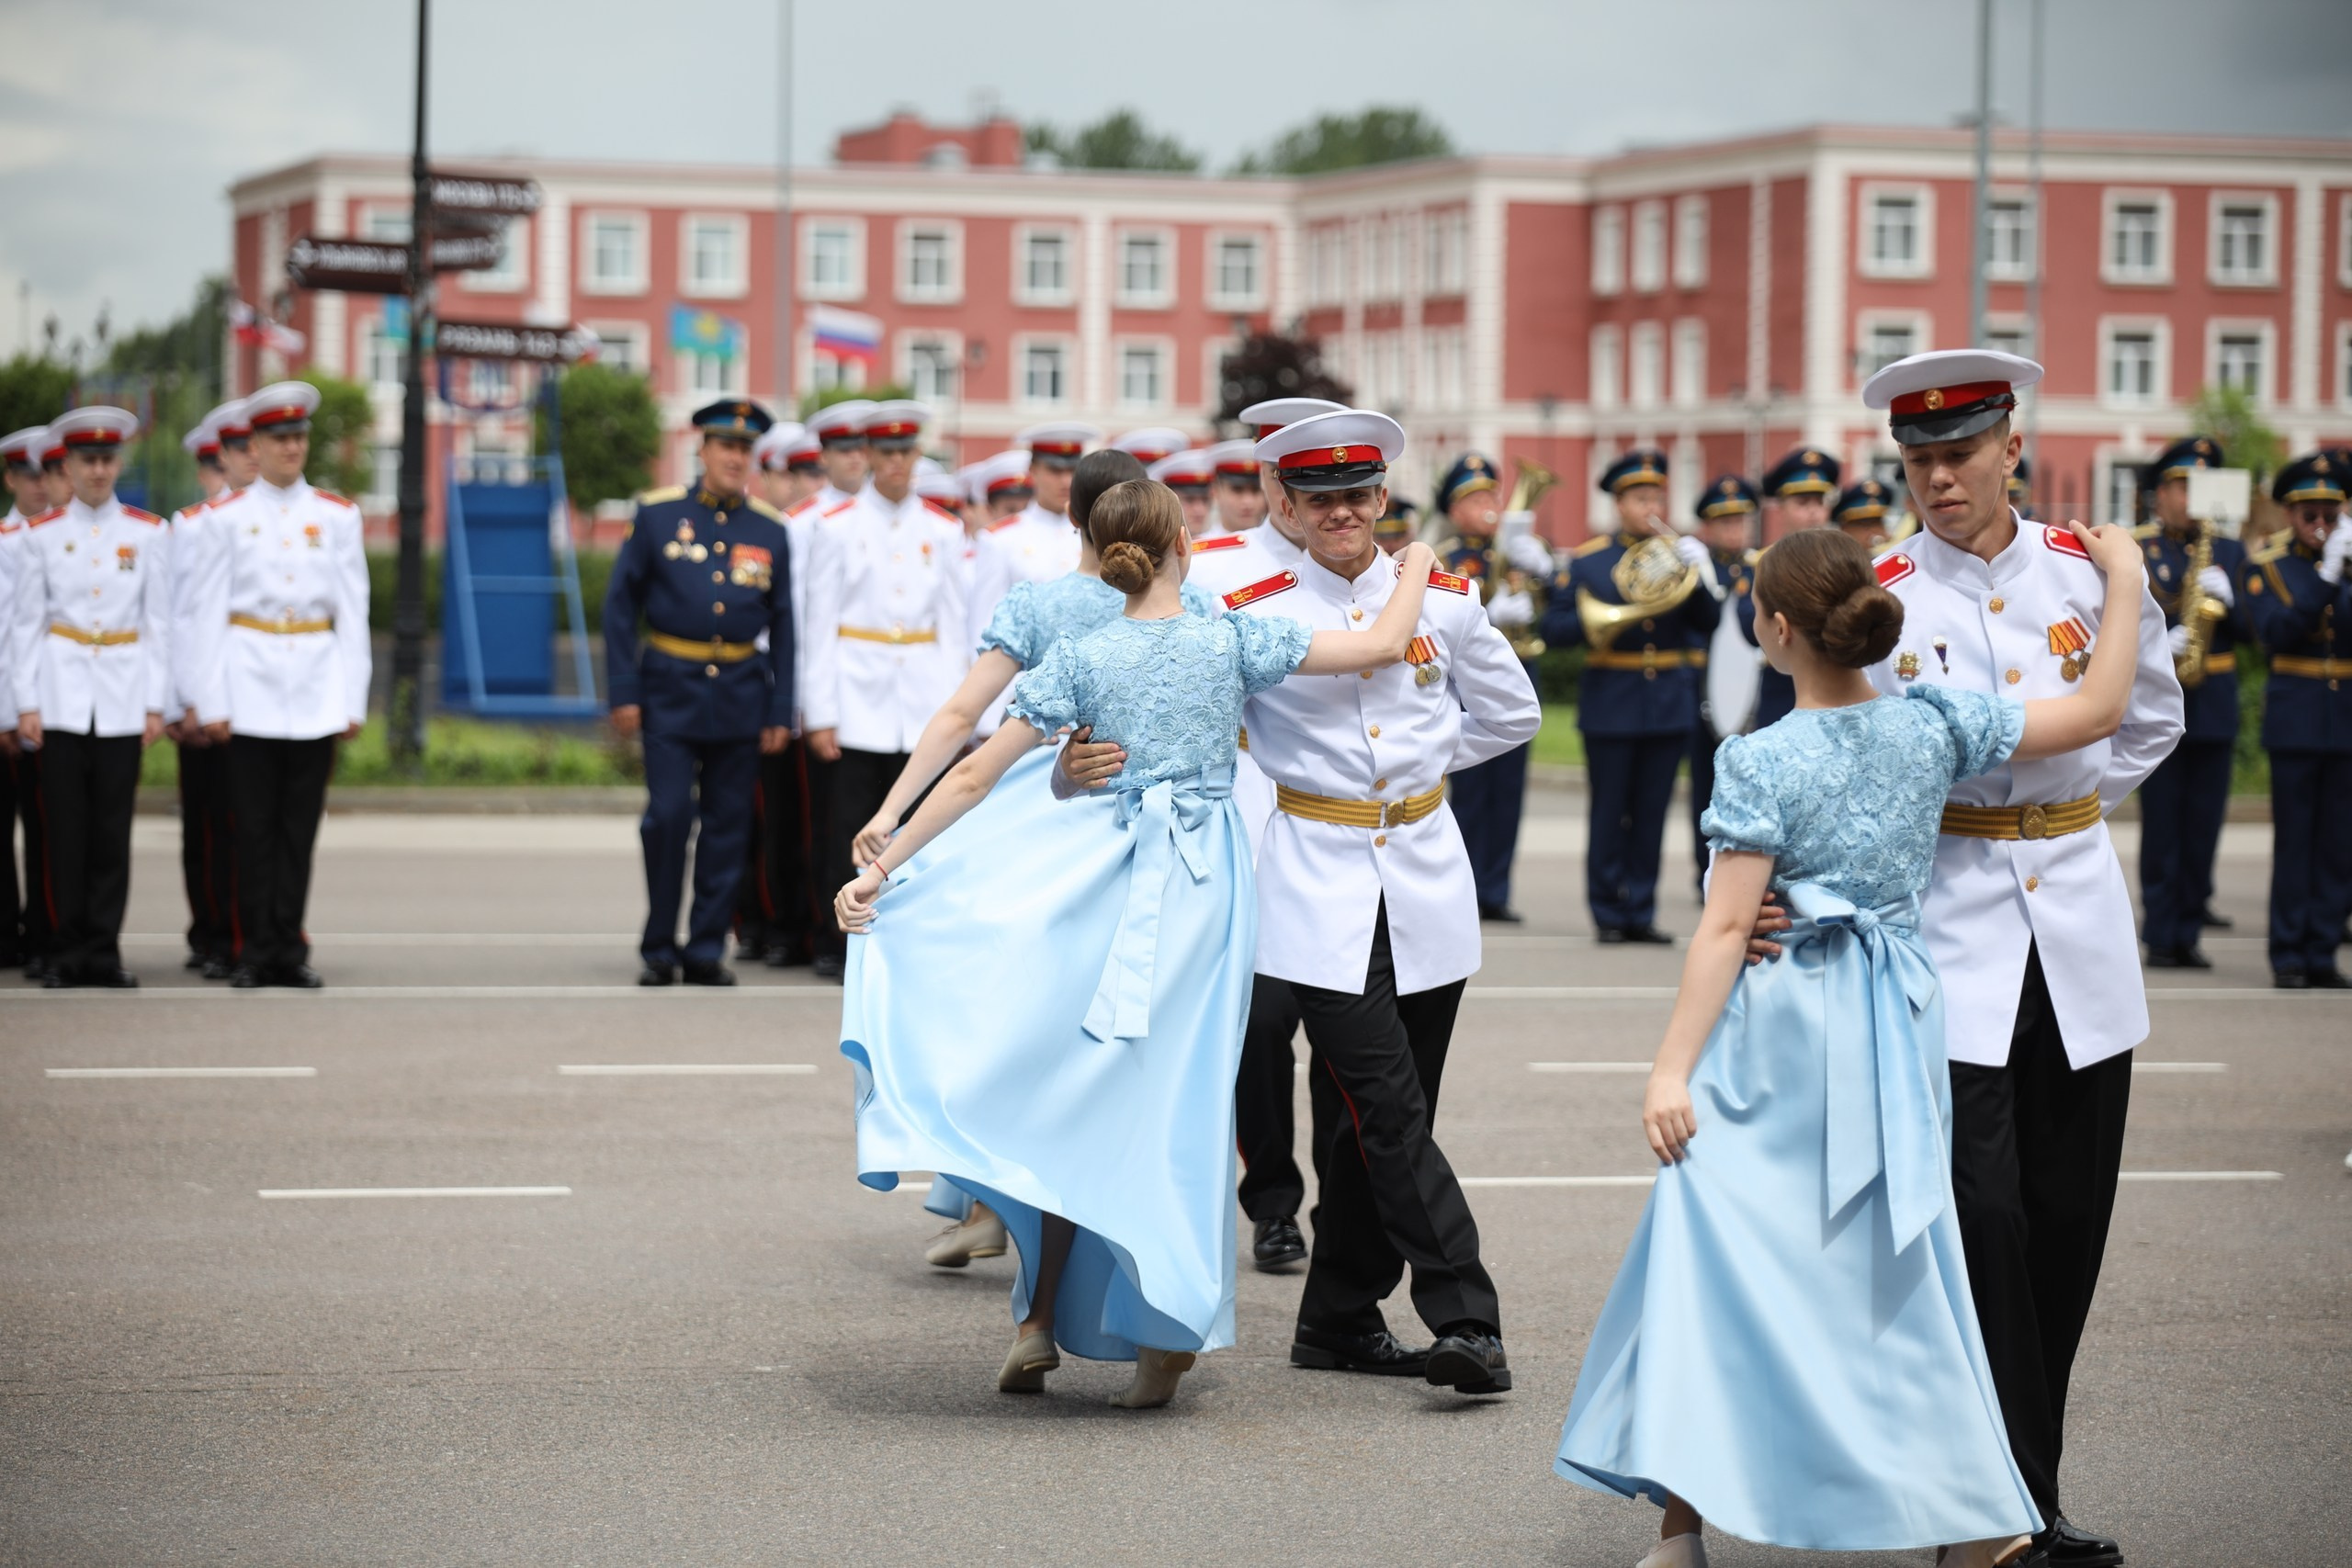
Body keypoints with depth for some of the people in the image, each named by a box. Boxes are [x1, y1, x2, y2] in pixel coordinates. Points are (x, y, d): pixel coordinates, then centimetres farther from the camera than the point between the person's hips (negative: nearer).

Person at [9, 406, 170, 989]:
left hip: (122, 697, 0)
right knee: (65, 826, -1)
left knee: (113, 827, 1)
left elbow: (159, 622, 6)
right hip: (61, 694, 0)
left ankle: (104, 951, 6)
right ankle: (67, 951, 5)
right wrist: (26, 704, -2)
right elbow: (25, 623, 4)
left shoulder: (148, 533, 5)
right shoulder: (41, 534, 4)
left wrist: (156, 704, 0)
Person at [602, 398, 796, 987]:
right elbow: (621, 605, 2)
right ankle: (659, 949, 5)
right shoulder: (657, 514, 1)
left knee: (727, 825, 4)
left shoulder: (770, 530, 6)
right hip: (670, 689, -2)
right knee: (668, 816, -7)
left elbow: (784, 625, 9)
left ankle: (707, 949, 11)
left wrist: (780, 712, 4)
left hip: (741, 695, 2)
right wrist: (623, 692, -4)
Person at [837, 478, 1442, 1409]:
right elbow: (1384, 646, -1)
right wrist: (1416, 568, 19)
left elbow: (974, 778, -2)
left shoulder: (1081, 660, -1)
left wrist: (880, 870, 1)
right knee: (1177, 1099, 5)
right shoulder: (1232, 641, -3)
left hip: (1107, 879, 1)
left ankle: (1042, 1321, 9)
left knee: (1076, 1092, 12)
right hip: (1206, 883, -1)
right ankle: (1167, 1331, 4)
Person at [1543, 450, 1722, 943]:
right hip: (1611, 705, -2)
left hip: (1670, 700, 2)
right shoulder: (1585, 560, 2)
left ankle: (1641, 912, 10)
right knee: (1610, 812, 0)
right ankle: (1609, 915, 6)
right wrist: (1609, 619, -17)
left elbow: (1709, 622, 2)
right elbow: (1554, 628, -3)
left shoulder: (1680, 554, 9)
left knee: (1652, 811, 5)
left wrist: (1695, 577, -14)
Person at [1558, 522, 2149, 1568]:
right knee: (1898, 1256, 14)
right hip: (1899, 1016, 5)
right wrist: (2123, 579, 14)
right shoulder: (1934, 724, -2)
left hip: (1782, 1027, -5)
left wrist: (1672, 1065, -10)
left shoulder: (1762, 764, -13)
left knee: (1715, 1245, -1)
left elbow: (1724, 929, -13)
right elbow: (2099, 710, 3)